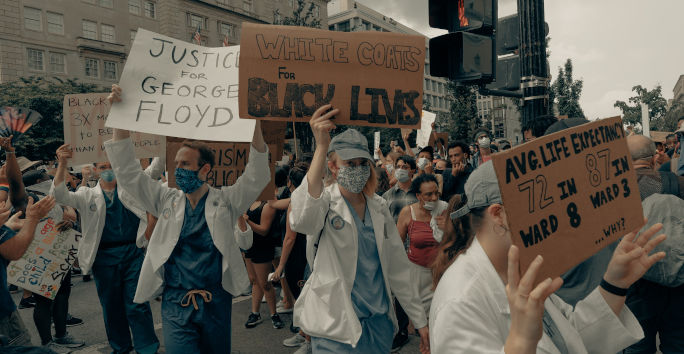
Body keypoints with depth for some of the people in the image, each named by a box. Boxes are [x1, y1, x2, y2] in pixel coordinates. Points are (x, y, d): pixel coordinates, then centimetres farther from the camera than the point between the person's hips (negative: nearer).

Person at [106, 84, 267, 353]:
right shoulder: (167, 200, 6)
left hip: (216, 303, 0)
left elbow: (256, 177, -12)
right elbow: (128, 173, 3)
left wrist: (256, 125, -25)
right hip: (175, 304, 1)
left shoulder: (225, 200, 0)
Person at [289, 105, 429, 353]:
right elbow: (301, 220, -37)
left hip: (379, 321, 5)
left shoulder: (378, 206, 4)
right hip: (336, 326, -5)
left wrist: (419, 319, 9)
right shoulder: (326, 201, -11)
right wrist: (321, 147, -41)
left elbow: (398, 266, 8)